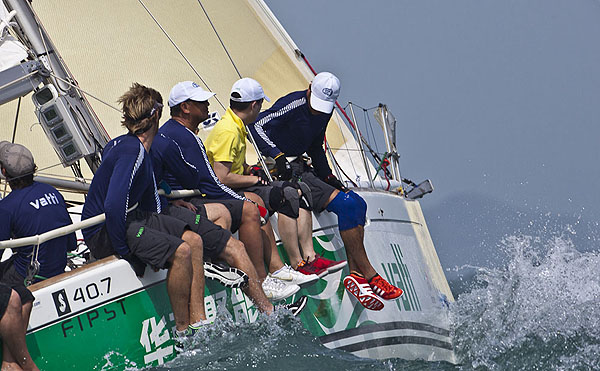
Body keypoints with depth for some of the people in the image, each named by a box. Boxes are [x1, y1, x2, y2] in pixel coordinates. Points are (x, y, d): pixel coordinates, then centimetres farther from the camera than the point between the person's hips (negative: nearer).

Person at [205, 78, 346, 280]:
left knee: (300, 189, 3)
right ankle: (297, 265, -23)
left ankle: (309, 256, -3)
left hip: (238, 187, 11)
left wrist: (251, 170, 8)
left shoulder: (237, 127, 15)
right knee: (288, 196, -25)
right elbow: (221, 178, -25)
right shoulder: (227, 131, -19)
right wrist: (255, 179, -14)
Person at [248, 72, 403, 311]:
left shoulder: (324, 112, 10)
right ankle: (368, 274, -15)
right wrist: (278, 156, -32)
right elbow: (257, 125, -23)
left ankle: (354, 273, -13)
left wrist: (328, 176, 14)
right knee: (345, 204, -22)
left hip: (302, 169, 9)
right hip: (284, 172, -9)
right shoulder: (293, 105, -15)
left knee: (357, 204, -5)